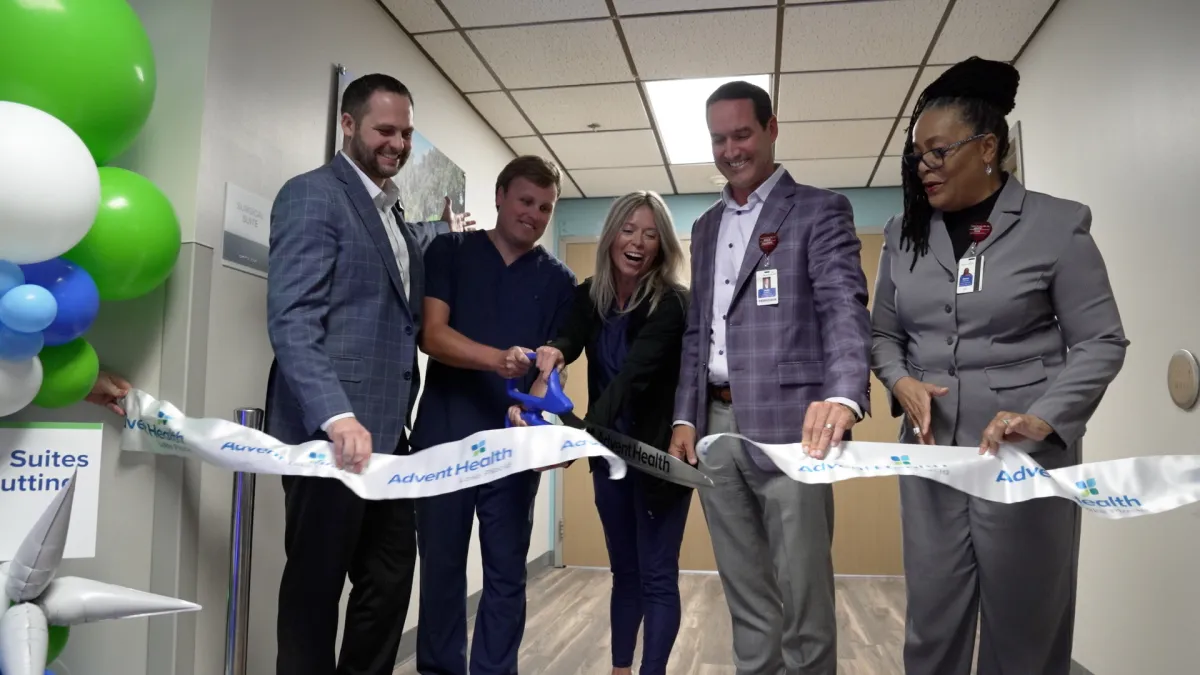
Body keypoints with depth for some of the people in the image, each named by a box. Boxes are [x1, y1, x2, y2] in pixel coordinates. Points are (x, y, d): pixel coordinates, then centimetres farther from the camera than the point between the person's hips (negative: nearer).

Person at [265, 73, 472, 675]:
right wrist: (337, 416, -29)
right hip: (330, 430, -8)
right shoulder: (312, 195, -7)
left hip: (384, 430, 8)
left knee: (390, 579, 13)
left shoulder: (393, 212, 19)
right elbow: (291, 321, -19)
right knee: (316, 586, 6)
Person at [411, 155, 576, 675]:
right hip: (444, 436, -1)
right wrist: (500, 359, -25)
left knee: (506, 573, 7)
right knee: (440, 567, 9)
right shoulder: (449, 252, 4)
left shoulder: (559, 280, 8)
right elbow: (432, 335, -8)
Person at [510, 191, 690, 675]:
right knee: (624, 571, 17)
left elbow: (633, 375, -32)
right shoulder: (588, 297, -2)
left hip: (659, 452, -5)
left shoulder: (671, 303, -19)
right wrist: (536, 398, -42)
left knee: (656, 576, 1)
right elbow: (561, 346, -20)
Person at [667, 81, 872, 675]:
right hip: (717, 425, 6)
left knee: (803, 594, 2)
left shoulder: (820, 210, 0)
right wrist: (685, 416, 9)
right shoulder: (706, 227, 18)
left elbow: (844, 308, -14)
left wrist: (843, 395, -32)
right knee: (746, 596, 15)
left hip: (788, 423, -5)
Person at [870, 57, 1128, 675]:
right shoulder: (903, 234, 8)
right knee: (931, 618, 8)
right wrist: (901, 382, -9)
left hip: (1028, 455, -2)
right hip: (931, 450, 3)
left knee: (1024, 623, 10)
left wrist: (1044, 419, -19)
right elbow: (884, 334, 12)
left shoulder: (1057, 224, -3)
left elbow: (1101, 342, -4)